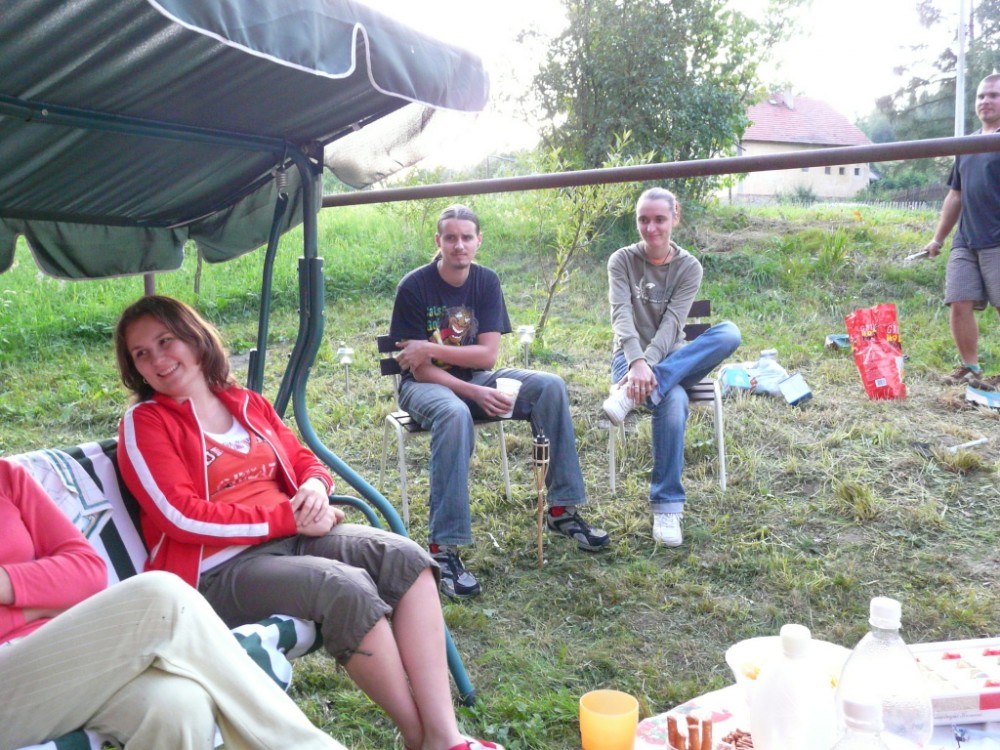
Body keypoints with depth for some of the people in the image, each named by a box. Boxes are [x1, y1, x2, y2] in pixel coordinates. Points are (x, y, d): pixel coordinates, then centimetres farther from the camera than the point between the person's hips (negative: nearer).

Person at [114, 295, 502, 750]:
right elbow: (184, 517, -13)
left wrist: (315, 486, -5)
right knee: (346, 587, -31)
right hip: (219, 569, -6)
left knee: (404, 557, -19)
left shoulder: (247, 404, 16)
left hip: (291, 537, 6)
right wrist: (289, 518, -15)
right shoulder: (143, 423, -2)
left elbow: (304, 460, 22)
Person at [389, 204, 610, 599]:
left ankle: (561, 509, -9)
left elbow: (488, 355, -9)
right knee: (455, 414, -40)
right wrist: (475, 394, -27)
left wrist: (432, 349, -21)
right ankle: (443, 548, -36)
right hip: (426, 385, -4)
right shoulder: (414, 287, -14)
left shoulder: (486, 281, -2)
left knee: (550, 386, -17)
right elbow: (420, 369, -16)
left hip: (476, 376, 5)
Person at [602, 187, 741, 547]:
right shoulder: (622, 260, 0)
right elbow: (621, 315, -17)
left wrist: (649, 365, -30)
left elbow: (672, 323, -13)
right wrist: (637, 362, -35)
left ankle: (631, 394, -40)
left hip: (672, 358, 2)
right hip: (631, 356, -2)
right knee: (674, 400, -37)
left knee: (729, 333, -30)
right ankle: (667, 507, -27)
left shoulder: (689, 267, 2)